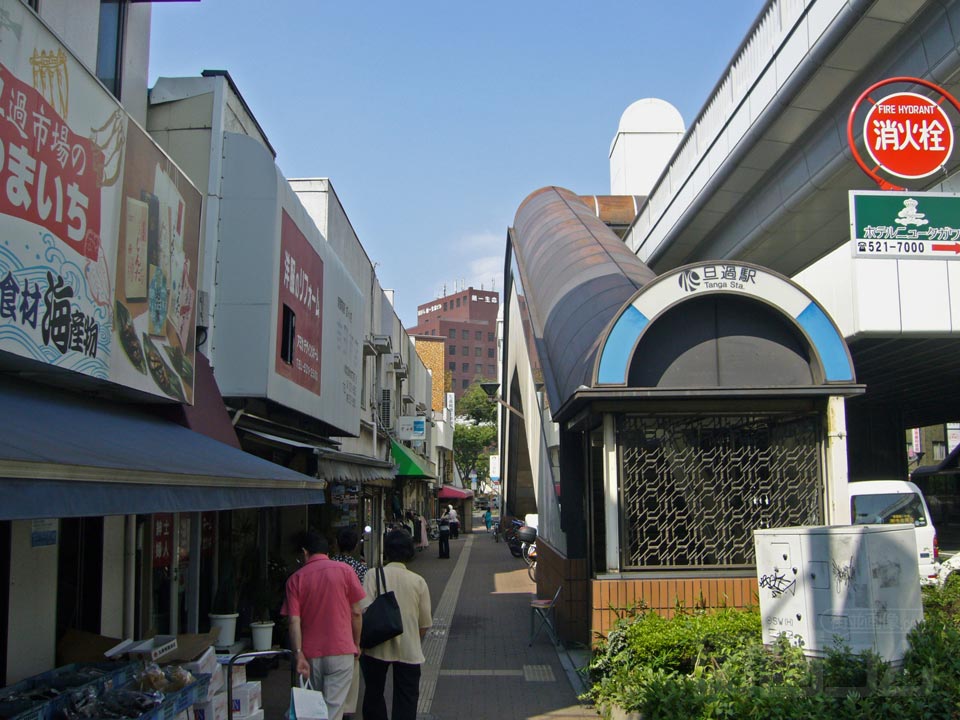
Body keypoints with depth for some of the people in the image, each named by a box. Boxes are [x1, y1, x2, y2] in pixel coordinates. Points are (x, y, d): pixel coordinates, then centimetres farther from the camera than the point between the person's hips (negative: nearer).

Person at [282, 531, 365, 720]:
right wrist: (356, 644, 11)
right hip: (341, 651, -1)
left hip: (311, 654, 2)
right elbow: (356, 612, 0)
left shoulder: (295, 579, 0)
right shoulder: (344, 570, -2)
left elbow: (294, 621, -8)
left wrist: (299, 655, -9)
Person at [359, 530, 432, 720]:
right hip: (409, 650, 1)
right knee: (407, 699, 8)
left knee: (373, 694, 17)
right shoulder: (418, 581, 0)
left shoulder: (374, 575, -6)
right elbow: (425, 623, 4)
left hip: (377, 648, -1)